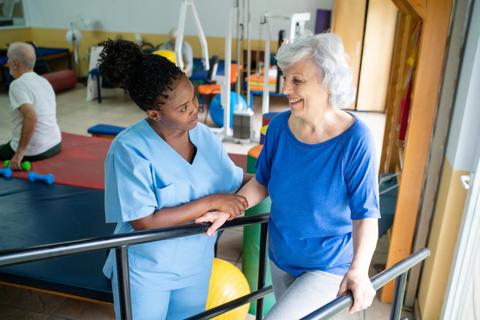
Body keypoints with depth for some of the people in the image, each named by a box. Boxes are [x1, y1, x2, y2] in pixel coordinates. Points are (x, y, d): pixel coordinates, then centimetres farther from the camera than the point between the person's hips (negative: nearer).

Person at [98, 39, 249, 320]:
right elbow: (144, 222, -27)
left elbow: (236, 181, 0)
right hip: (145, 271, -4)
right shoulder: (129, 149, -24)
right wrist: (211, 202, -27)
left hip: (196, 265, 5)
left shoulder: (203, 135, -8)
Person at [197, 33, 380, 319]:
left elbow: (366, 214, -21)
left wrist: (359, 269, -35)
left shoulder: (355, 139, -24)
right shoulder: (280, 126, -11)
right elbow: (262, 182, 2)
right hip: (281, 256, 5)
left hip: (328, 265, -5)